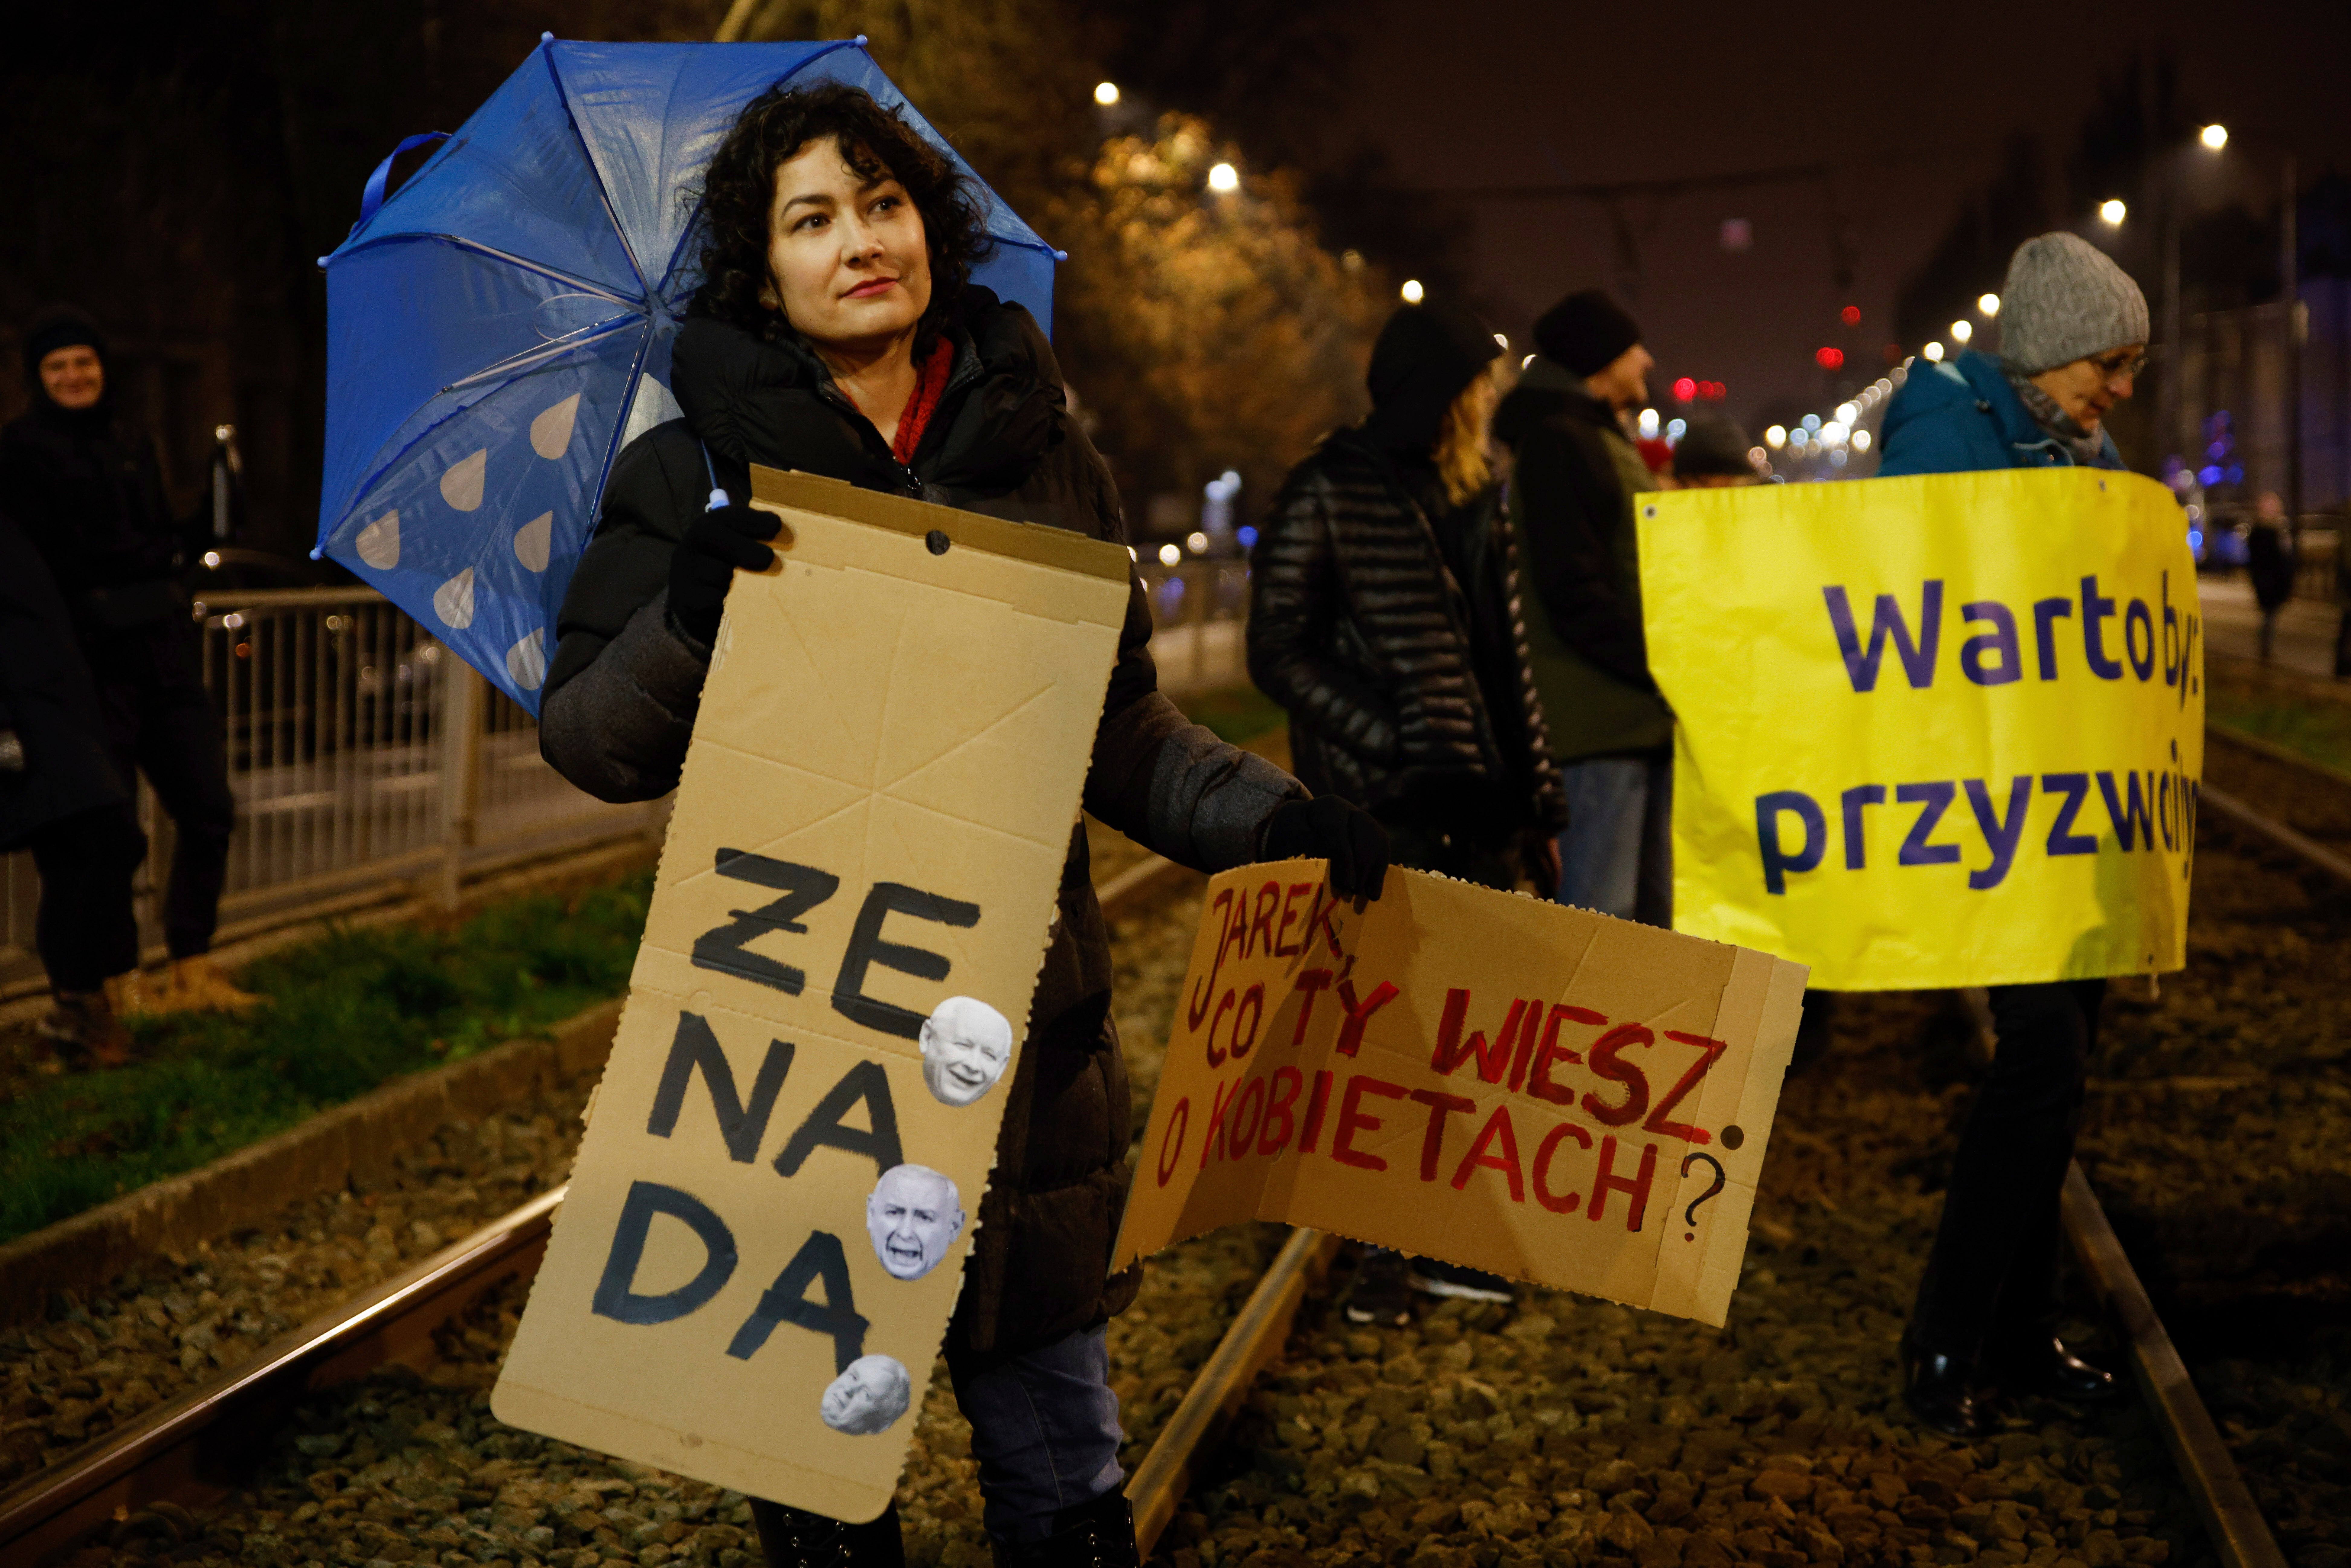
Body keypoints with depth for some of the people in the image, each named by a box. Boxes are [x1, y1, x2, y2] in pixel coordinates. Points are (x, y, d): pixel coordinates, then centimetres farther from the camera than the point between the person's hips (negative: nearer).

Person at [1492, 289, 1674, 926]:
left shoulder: (1606, 441, 23)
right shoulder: (1557, 441, -9)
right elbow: (1573, 592, -17)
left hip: (1640, 716, 10)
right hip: (1598, 721, -10)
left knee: (1651, 913, 12)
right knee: (1598, 920, -10)